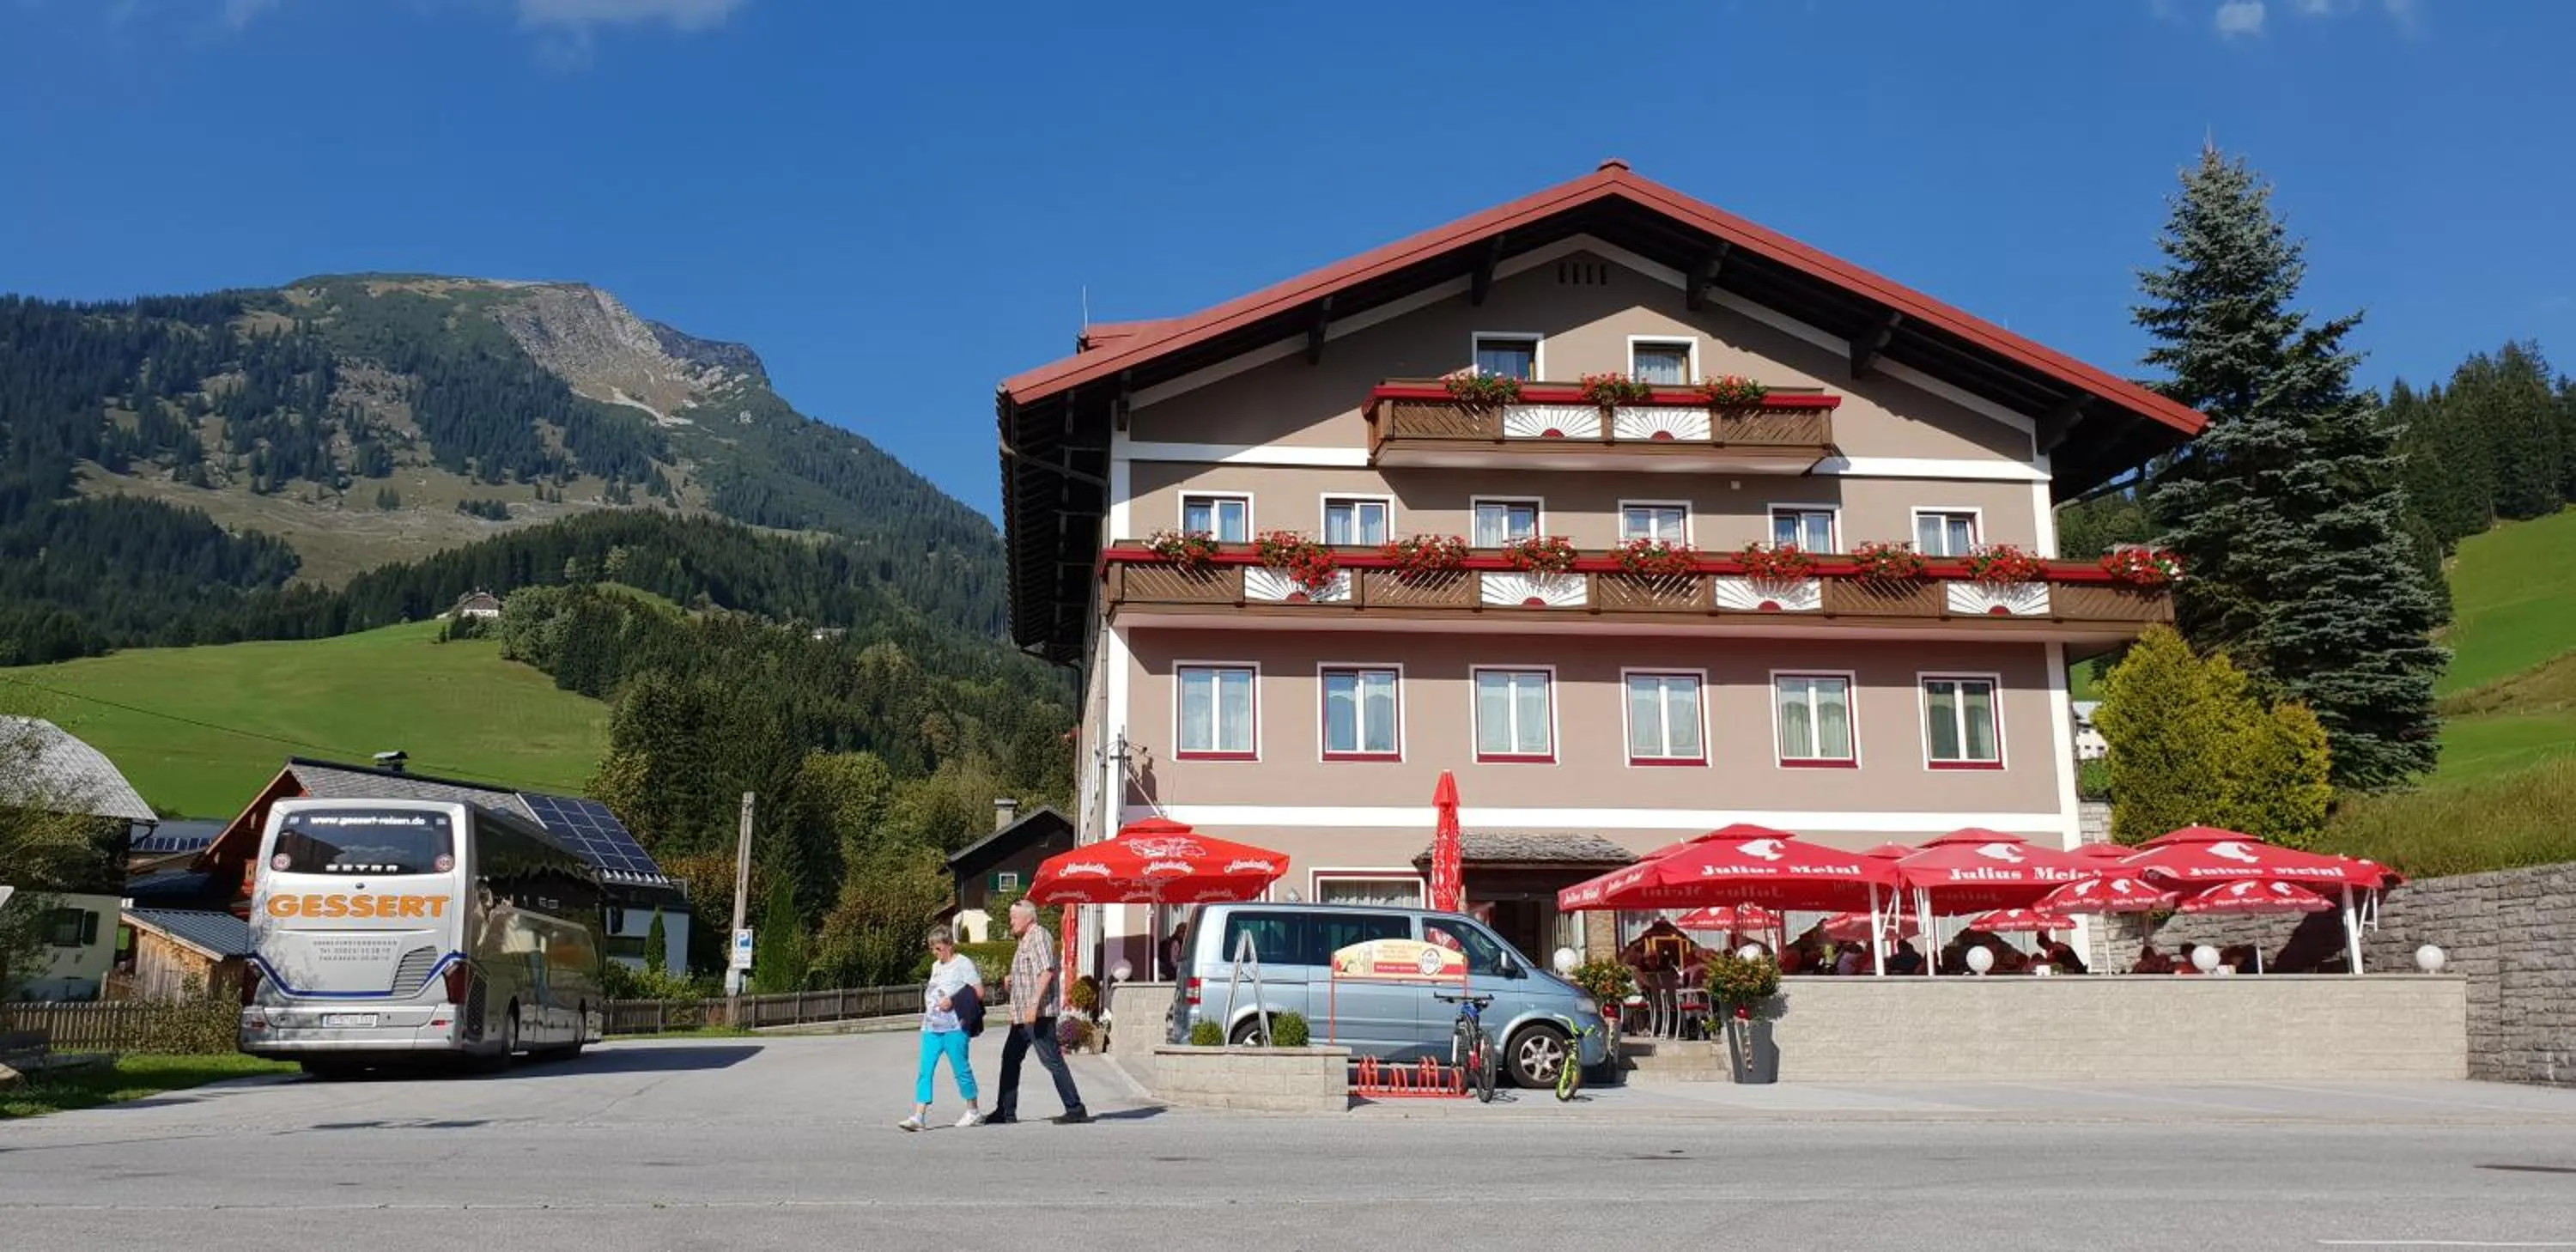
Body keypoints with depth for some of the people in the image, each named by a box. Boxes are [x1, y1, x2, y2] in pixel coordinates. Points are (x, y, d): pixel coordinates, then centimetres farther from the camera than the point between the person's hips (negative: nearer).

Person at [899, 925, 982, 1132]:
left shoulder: (963, 963, -4)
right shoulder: (936, 966, 19)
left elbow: (979, 991, -9)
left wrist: (953, 1001, -16)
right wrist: (926, 1003, 11)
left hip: (954, 1027, -7)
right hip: (932, 1027, 7)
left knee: (961, 1069, 1)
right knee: (925, 1071, -3)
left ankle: (974, 1112, 16)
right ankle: (919, 1117, -6)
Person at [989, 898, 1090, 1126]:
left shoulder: (1038, 936, -10)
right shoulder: (1025, 941, 21)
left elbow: (1047, 971, -22)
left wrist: (1034, 1004, -28)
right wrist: (1012, 981, 14)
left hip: (1038, 1013, -11)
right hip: (1023, 1014, 11)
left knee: (1052, 1060, -10)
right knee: (1010, 1058, 13)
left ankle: (1076, 1109, -8)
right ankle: (1006, 1112, 20)